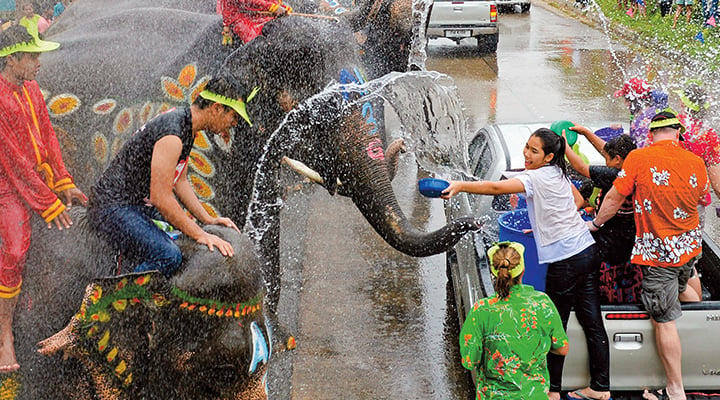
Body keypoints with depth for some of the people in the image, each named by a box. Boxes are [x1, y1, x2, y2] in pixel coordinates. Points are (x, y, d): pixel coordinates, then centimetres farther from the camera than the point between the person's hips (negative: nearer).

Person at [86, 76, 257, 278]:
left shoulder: (185, 125, 9)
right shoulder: (172, 136, -24)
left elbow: (180, 182, 18)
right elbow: (160, 197, -27)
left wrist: (209, 220, 11)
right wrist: (200, 235, -22)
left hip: (141, 205, 11)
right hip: (114, 207, -11)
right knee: (168, 257, -30)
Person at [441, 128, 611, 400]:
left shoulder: (536, 178, -16)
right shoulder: (558, 172, 11)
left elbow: (496, 188, -30)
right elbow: (578, 200, 28)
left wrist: (460, 185, -33)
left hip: (566, 260, -9)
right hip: (587, 251, 9)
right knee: (592, 321, 12)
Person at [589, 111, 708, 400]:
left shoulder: (639, 158, -13)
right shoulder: (695, 162, -1)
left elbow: (614, 198, -6)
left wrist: (595, 223, 11)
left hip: (658, 252, -5)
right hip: (691, 246, 5)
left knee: (664, 320, 1)